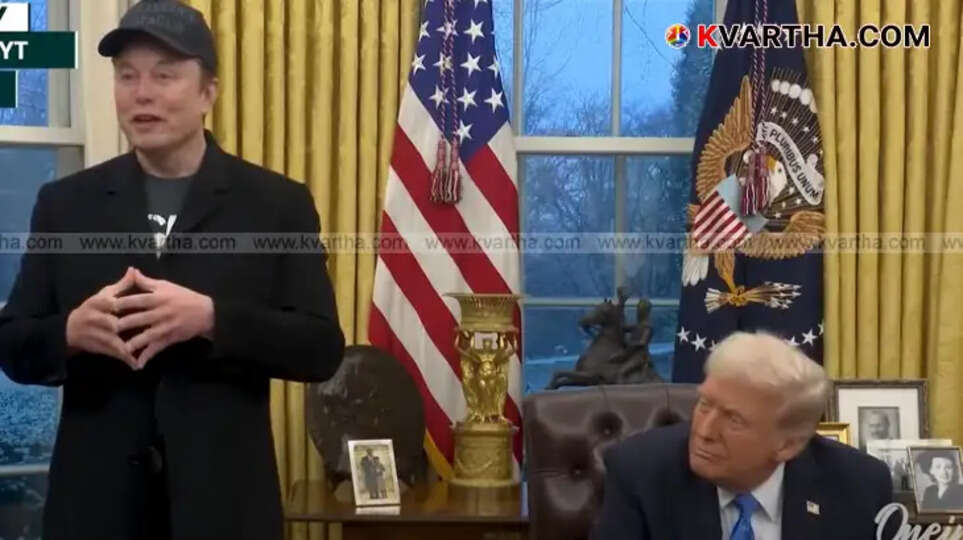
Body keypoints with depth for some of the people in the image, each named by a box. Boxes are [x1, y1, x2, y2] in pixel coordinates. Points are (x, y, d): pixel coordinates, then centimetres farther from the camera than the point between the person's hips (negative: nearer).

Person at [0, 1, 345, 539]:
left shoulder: (278, 203, 0)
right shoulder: (65, 203, 6)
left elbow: (321, 348, -5)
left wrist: (210, 319, -20)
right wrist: (72, 331, -15)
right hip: (95, 496, 2)